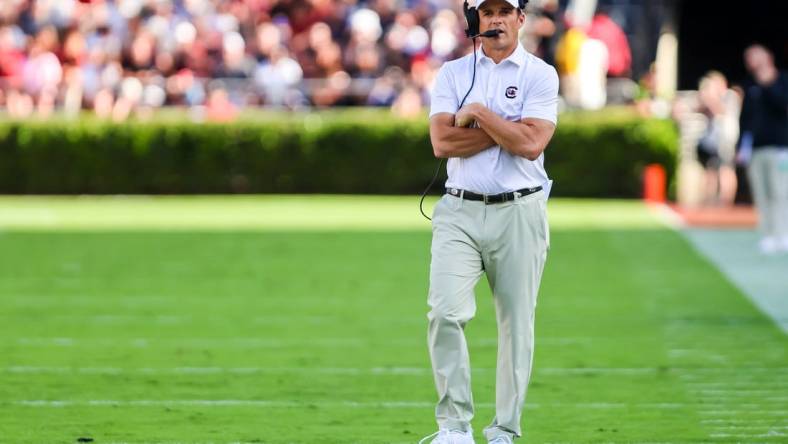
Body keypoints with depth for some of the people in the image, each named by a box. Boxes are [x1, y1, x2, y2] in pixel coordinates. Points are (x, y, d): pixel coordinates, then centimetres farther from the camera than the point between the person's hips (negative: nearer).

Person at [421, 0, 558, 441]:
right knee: (447, 312, -15)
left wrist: (479, 113, -7)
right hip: (459, 212, 1)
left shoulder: (540, 75, 2)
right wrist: (509, 128, -9)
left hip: (519, 212, -1)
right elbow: (442, 142, -6)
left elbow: (531, 144, -12)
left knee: (517, 323, 2)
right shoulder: (453, 73, 9)